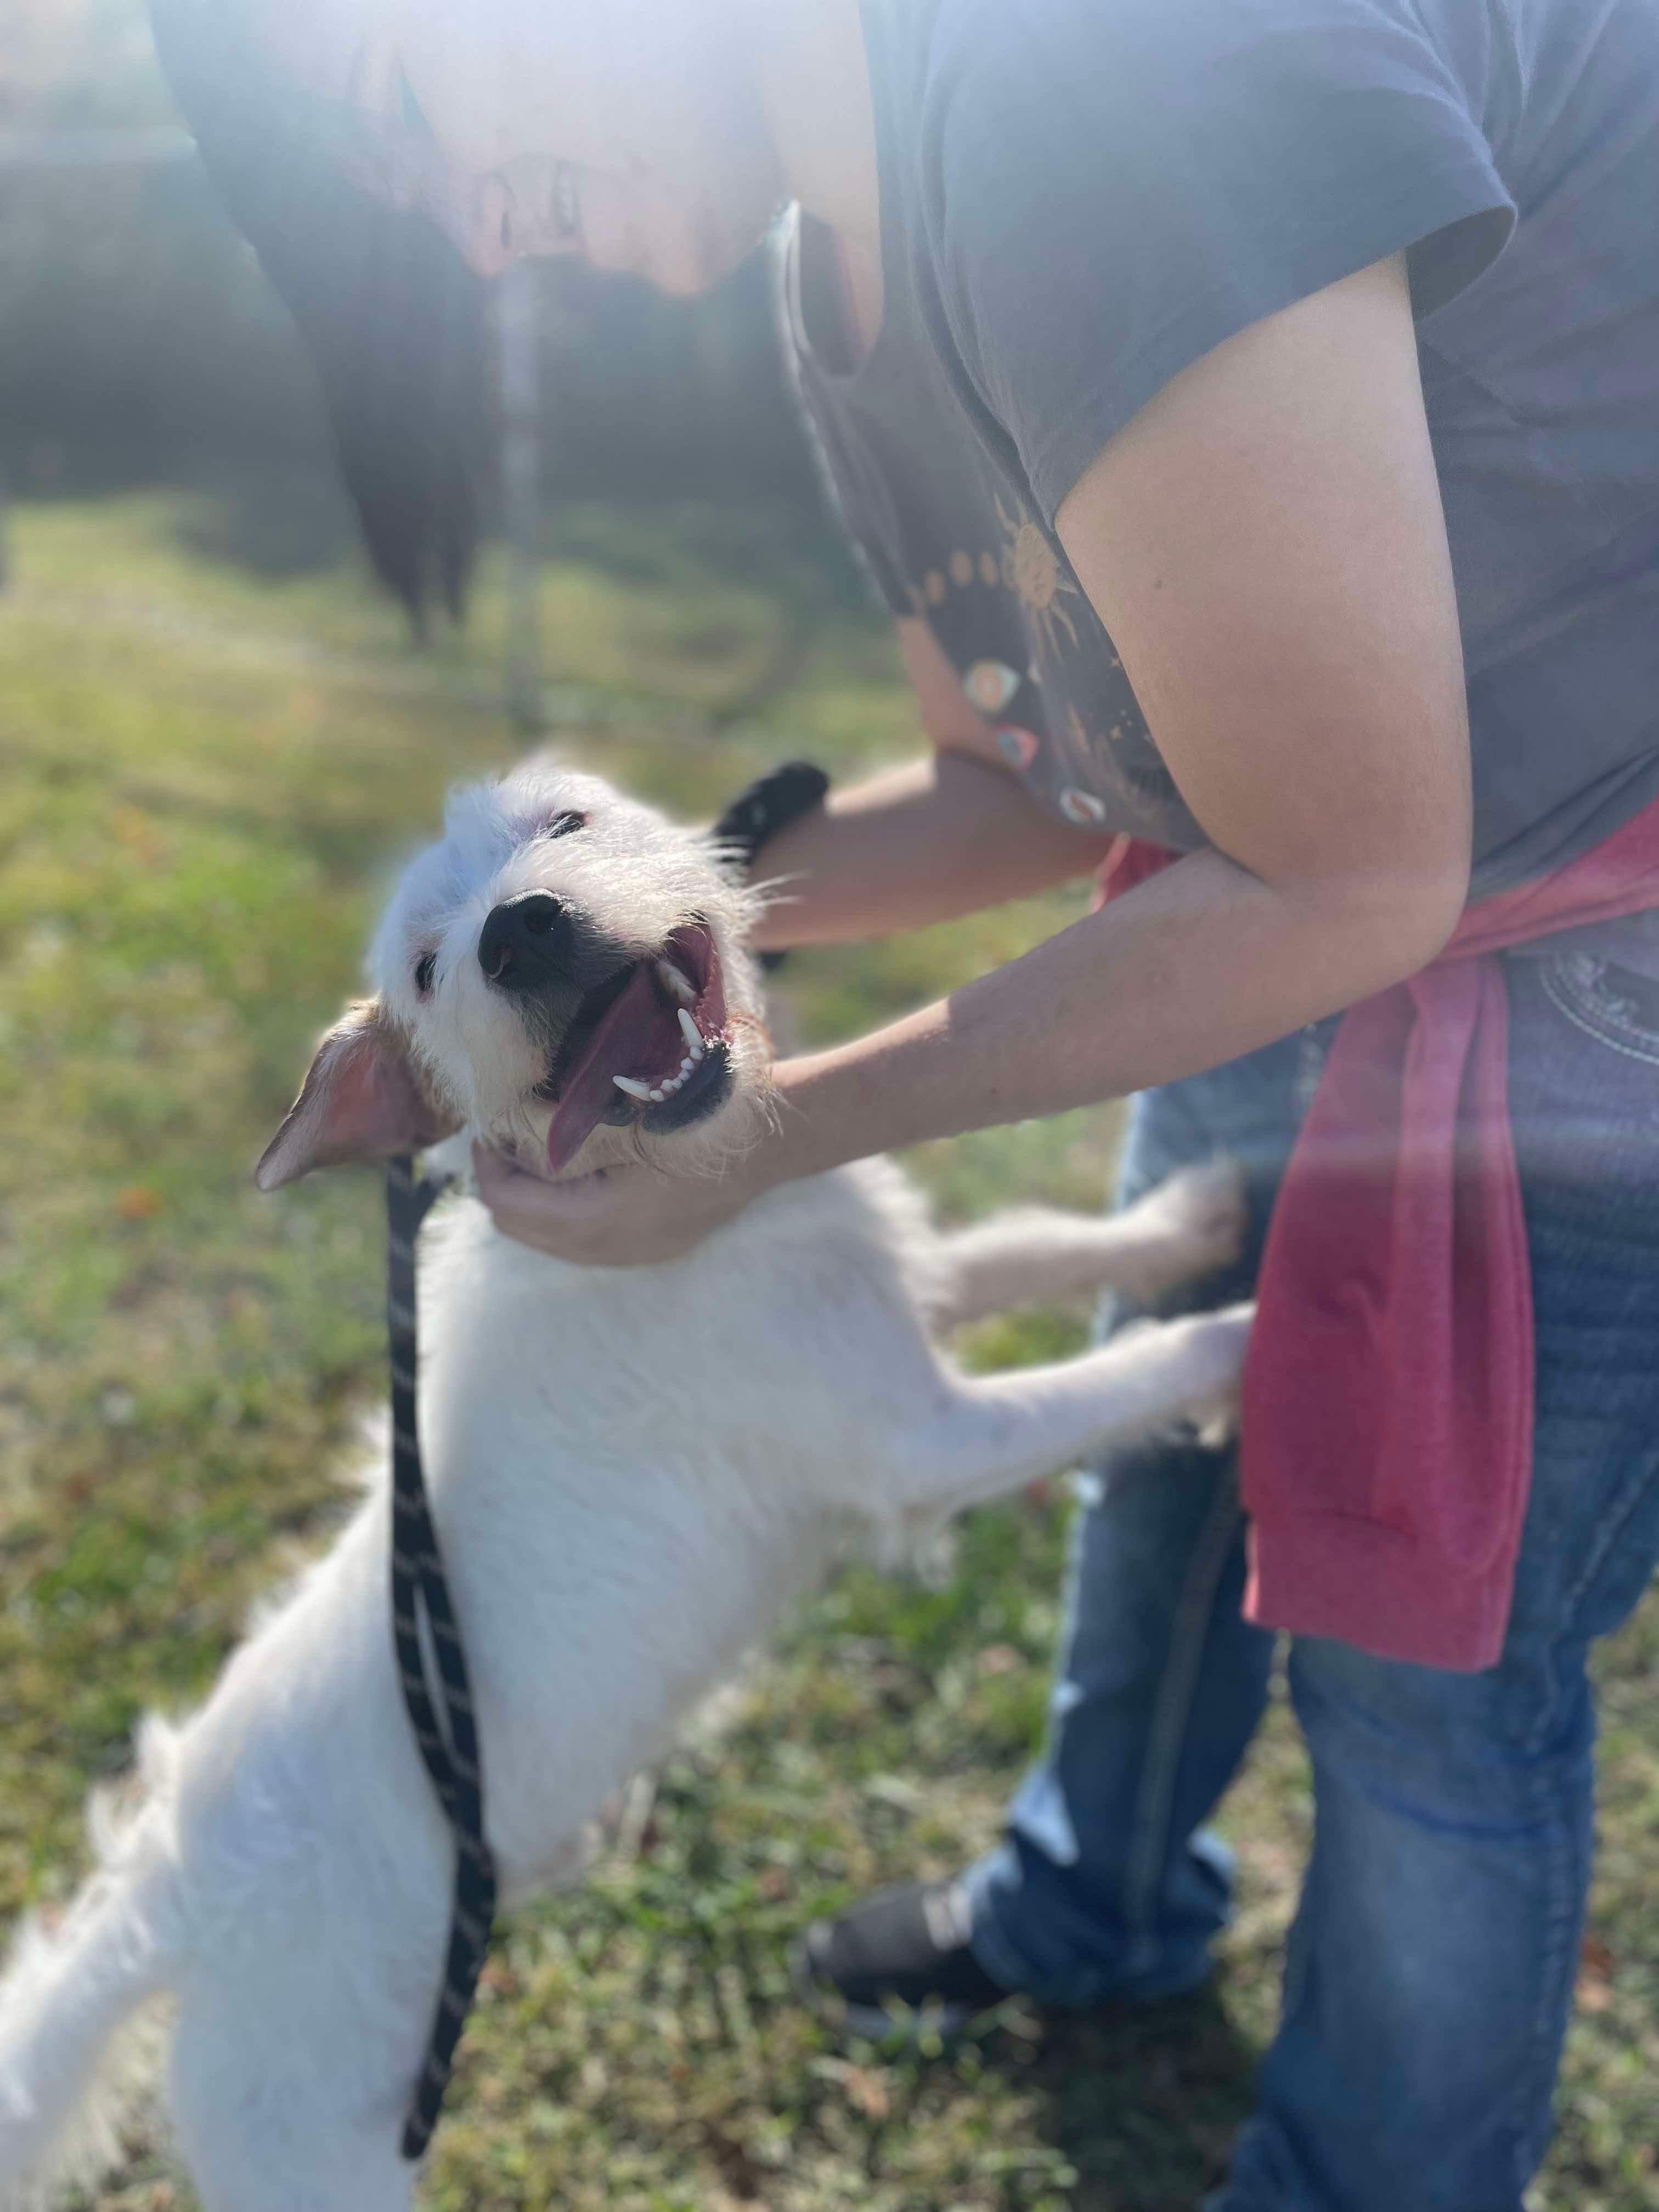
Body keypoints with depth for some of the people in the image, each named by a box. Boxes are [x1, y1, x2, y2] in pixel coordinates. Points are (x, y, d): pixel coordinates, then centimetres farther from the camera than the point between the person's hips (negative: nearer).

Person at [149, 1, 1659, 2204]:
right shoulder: (847, 281, -1)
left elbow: (1341, 887, -25)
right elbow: (1032, 781, 10)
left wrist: (768, 1134, -17)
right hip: (1342, 852, 9)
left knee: (1430, 1645, 3)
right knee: (1175, 1410, 23)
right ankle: (1096, 1904, 52)